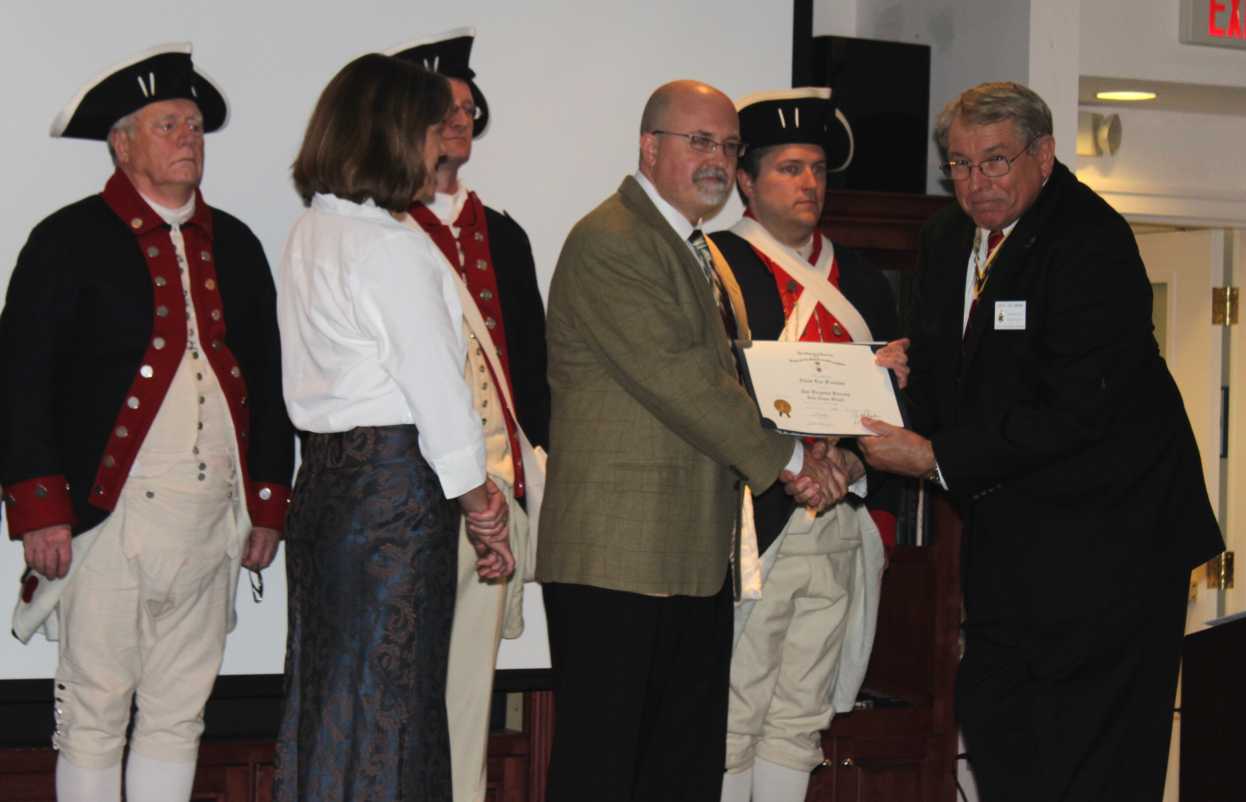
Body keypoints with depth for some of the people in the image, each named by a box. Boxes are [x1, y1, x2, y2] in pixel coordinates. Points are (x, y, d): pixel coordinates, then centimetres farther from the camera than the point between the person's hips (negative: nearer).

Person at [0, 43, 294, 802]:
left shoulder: (235, 245, 14)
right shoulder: (69, 240, 0)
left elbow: (269, 380, 17)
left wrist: (269, 505, 12)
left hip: (212, 520, 5)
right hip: (111, 512, -5)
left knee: (179, 711, 10)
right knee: (95, 712, 1)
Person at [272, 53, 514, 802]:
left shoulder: (311, 235, 14)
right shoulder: (393, 246, -15)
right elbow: (435, 384, -14)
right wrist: (480, 505, -1)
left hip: (325, 478, 9)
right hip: (396, 486, -9)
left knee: (330, 689, 14)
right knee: (389, 693, -2)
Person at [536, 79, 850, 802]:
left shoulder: (700, 251, 22)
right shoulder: (609, 241, -10)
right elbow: (675, 376, -18)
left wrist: (796, 464, 2)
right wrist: (785, 457, -11)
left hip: (697, 554, 10)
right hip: (618, 553, -10)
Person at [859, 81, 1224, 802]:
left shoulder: (1091, 242, -17)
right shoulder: (950, 241, 10)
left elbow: (1077, 410, -24)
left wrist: (937, 458, -22)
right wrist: (906, 368, -5)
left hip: (1101, 534, -8)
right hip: (1007, 533, 8)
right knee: (992, 719, 11)